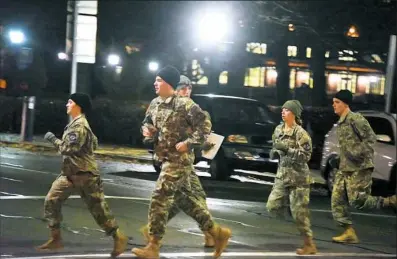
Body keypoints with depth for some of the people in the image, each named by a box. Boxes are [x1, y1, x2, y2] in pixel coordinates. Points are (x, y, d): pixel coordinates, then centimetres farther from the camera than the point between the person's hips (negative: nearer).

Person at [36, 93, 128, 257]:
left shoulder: (79, 126, -18)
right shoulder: (75, 124, 14)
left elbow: (68, 149, -24)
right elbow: (94, 143, 23)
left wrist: (52, 139, -13)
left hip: (84, 174, -10)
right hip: (69, 173, 10)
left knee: (98, 208, -3)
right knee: (51, 201, 1)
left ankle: (119, 238, 9)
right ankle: (56, 239, 5)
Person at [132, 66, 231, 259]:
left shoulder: (184, 104, -16)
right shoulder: (155, 104, 9)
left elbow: (205, 125, -15)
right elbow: (148, 123, 22)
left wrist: (188, 143, -21)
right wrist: (147, 130, -1)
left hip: (179, 160, -9)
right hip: (165, 158, 9)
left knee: (159, 199, -9)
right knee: (185, 198, 13)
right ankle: (217, 232, 23)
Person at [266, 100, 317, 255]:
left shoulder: (300, 133, -13)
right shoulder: (278, 130, 8)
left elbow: (306, 155, -17)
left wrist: (287, 149, -25)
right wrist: (274, 153, -2)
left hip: (298, 176, -7)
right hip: (282, 175, 7)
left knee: (299, 211, -6)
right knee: (273, 207, 0)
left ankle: (309, 245, 3)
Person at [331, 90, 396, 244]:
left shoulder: (355, 119, -12)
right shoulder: (340, 123, 16)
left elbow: (371, 138, -18)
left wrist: (359, 153, -25)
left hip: (359, 168, -9)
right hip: (344, 168, 9)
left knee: (358, 201, -12)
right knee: (337, 201, 2)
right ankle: (349, 233, 7)